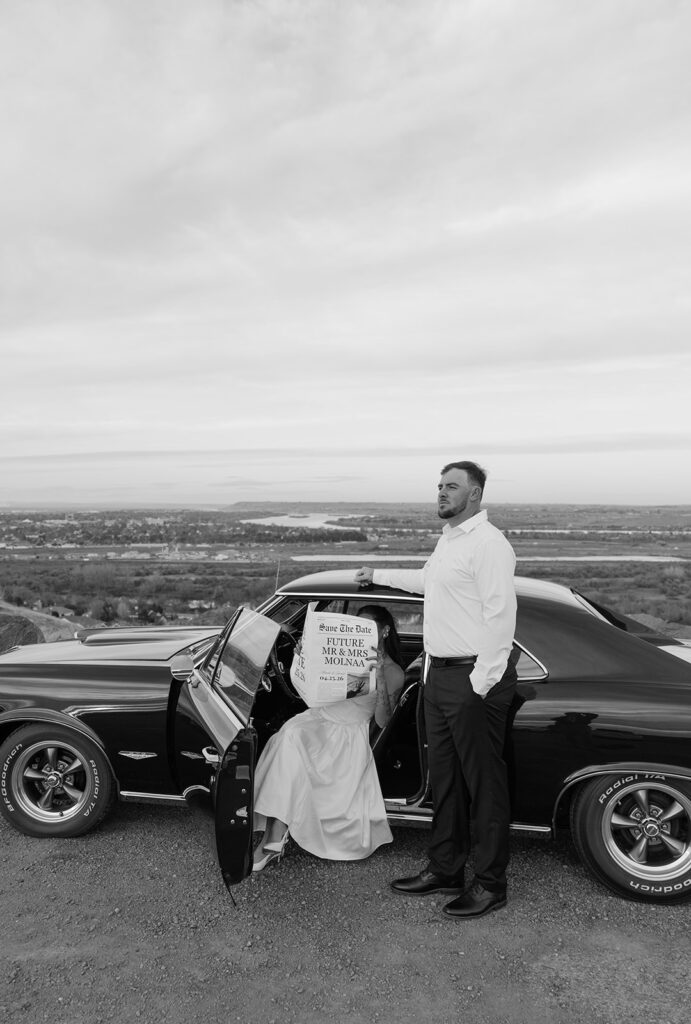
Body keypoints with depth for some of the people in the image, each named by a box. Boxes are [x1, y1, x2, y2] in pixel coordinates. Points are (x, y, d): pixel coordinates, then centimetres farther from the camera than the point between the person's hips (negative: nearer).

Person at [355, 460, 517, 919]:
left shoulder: (489, 543, -16)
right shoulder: (448, 538, 14)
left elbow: (500, 617, -21)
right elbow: (427, 580, 33)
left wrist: (480, 684, -21)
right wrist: (379, 576, 42)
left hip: (473, 680, -9)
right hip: (440, 675, 10)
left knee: (484, 783, 4)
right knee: (445, 779, 18)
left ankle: (491, 884, 19)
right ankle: (446, 869, 32)